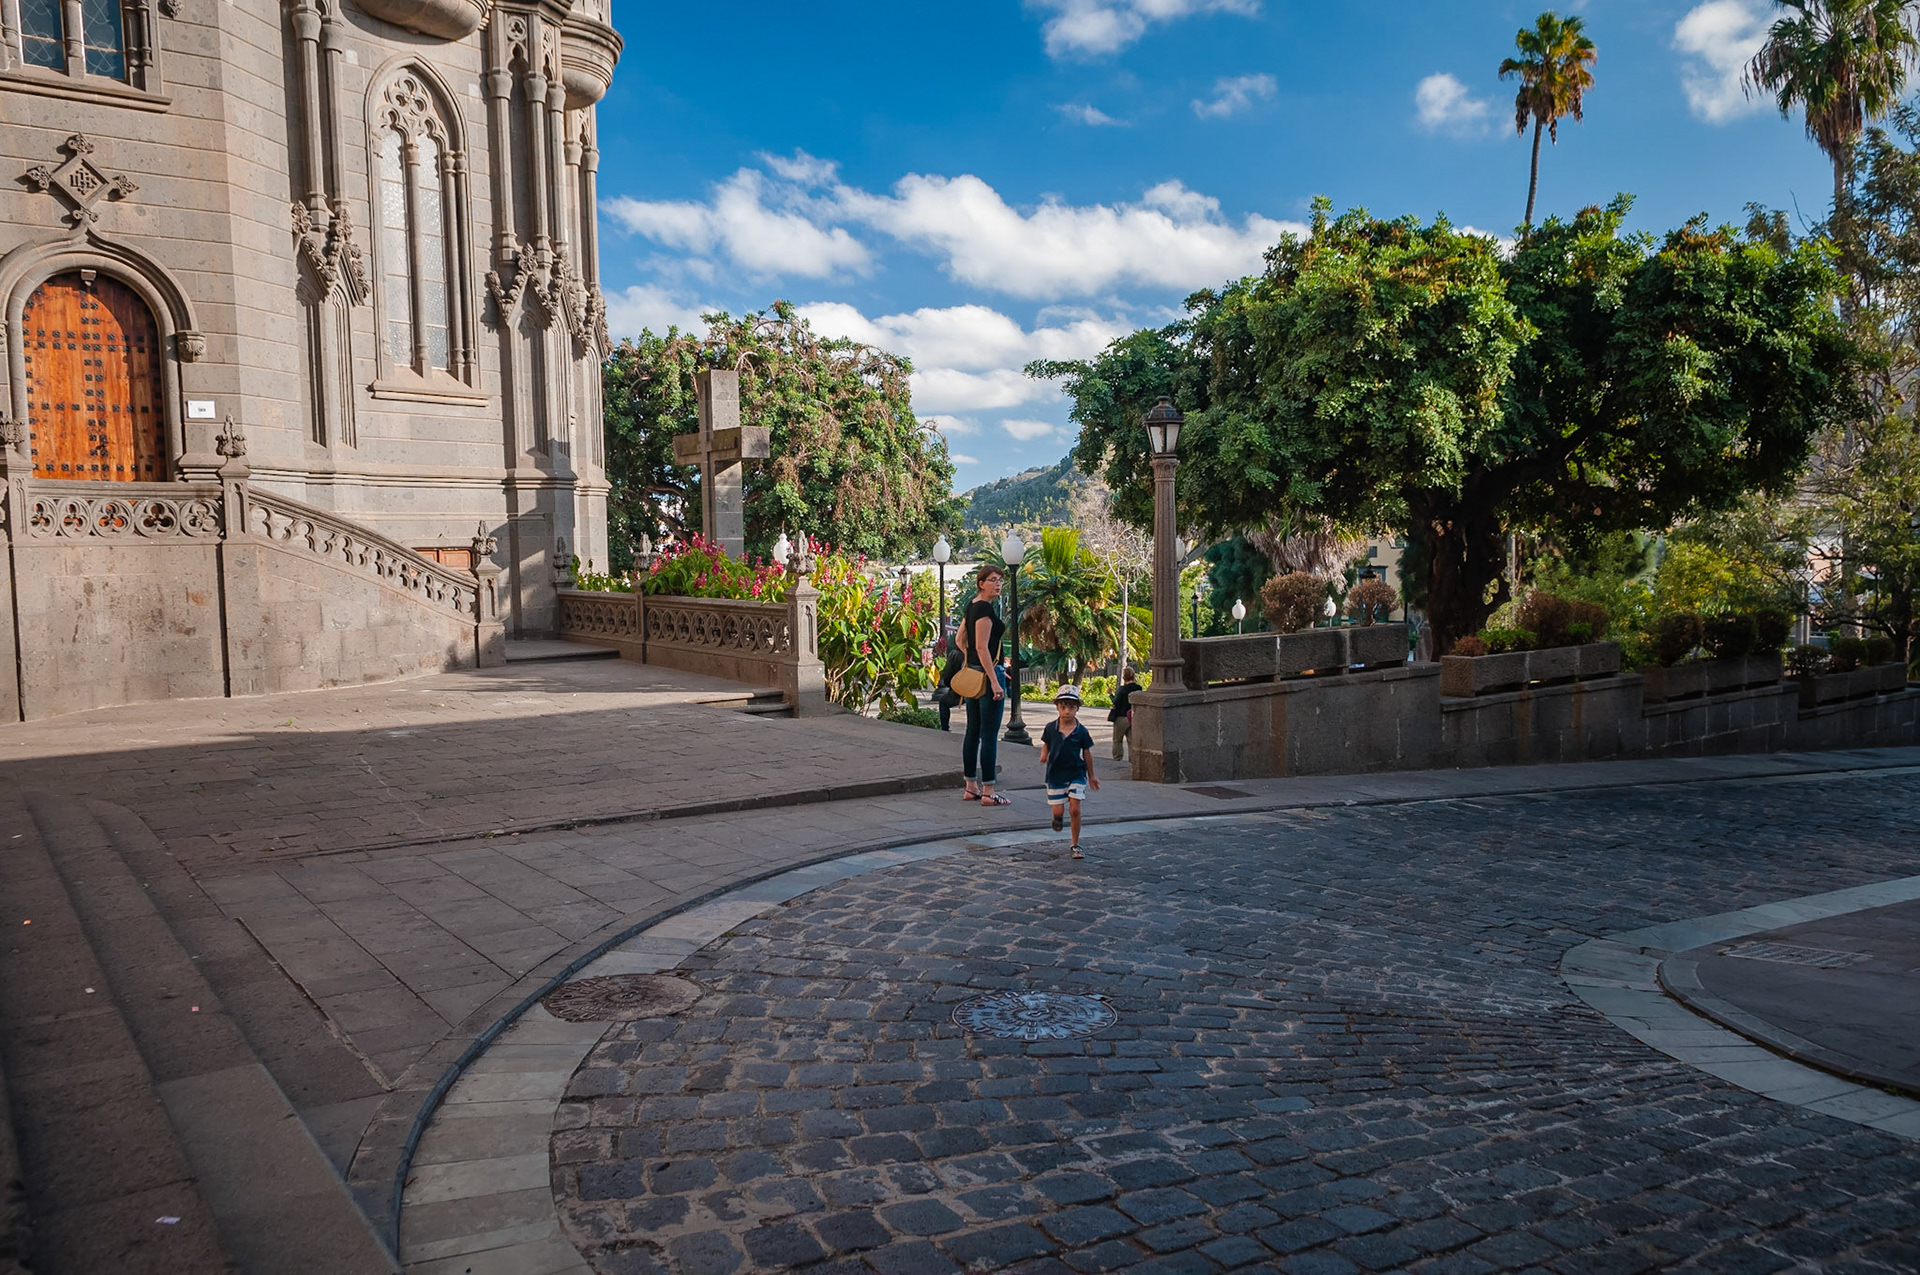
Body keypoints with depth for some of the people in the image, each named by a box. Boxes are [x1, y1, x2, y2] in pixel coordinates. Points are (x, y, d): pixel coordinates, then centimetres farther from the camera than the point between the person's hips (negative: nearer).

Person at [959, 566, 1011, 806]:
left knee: (973, 731, 12)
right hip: (987, 673, -10)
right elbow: (981, 647, -21)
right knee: (990, 734, -6)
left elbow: (959, 638, 21)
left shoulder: (971, 605, 13)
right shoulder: (986, 608, -16)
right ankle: (988, 792, -3)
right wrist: (995, 682, -22)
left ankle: (971, 788, 19)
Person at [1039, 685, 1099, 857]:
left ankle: (1075, 845, 6)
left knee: (1075, 809, -9)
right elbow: (1046, 744, 11)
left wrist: (1091, 777, 11)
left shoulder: (1081, 731, -8)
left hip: (1076, 774, -1)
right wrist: (1043, 755, -12)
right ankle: (1057, 818, 41)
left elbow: (1087, 754, 3)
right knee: (1057, 811, 0)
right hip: (1055, 774, 1)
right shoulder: (1050, 728, -6)